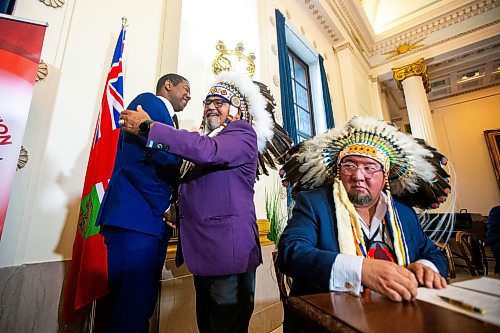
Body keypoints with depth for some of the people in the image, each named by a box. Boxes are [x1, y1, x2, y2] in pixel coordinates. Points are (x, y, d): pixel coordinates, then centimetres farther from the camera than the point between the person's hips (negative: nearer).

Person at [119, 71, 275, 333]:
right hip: (203, 251, 8)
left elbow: (208, 151, -25)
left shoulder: (243, 134, -4)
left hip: (229, 250, -7)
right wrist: (177, 208, 4)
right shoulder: (204, 139, 19)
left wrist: (147, 126, -20)